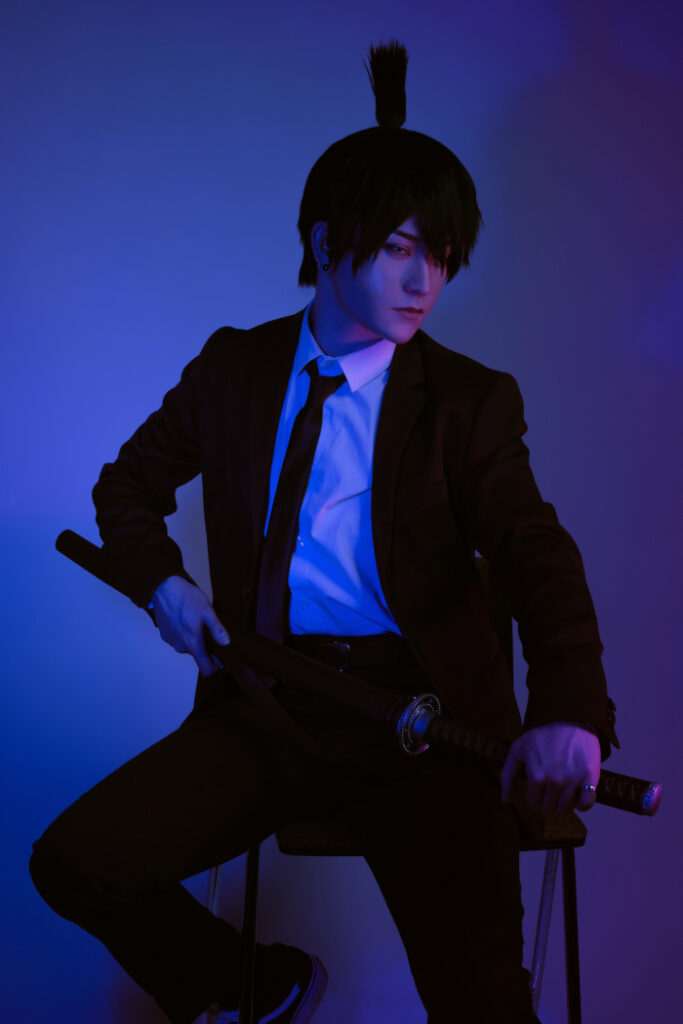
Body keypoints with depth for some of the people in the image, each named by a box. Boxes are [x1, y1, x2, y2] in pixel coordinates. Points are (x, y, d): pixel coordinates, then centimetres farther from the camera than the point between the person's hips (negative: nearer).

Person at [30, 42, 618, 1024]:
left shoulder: (471, 400, 1)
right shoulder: (234, 368, 9)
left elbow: (540, 559, -12)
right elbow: (129, 482, 23)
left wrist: (568, 713, -31)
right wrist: (161, 583, 1)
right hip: (264, 704, 4)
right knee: (73, 861, -7)